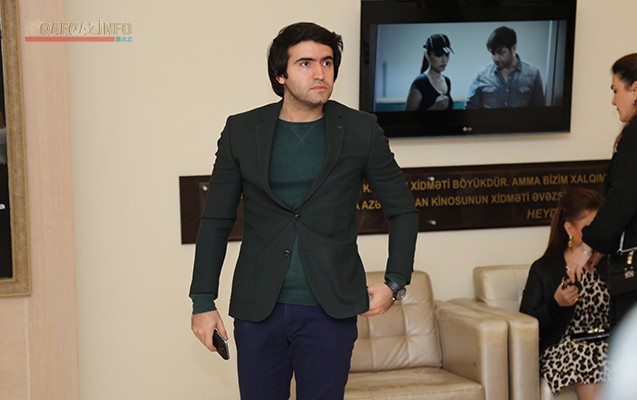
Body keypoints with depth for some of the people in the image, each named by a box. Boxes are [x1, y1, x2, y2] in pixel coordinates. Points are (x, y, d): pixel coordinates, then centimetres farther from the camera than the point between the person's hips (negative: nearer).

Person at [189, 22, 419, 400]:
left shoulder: (361, 131, 1)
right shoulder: (242, 131, 3)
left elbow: (403, 210, 11)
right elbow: (216, 222, 7)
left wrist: (396, 283, 3)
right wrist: (203, 301, 3)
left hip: (330, 310, -1)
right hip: (258, 310, 1)